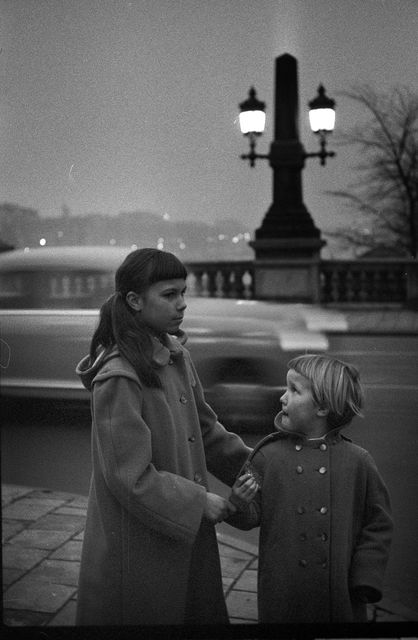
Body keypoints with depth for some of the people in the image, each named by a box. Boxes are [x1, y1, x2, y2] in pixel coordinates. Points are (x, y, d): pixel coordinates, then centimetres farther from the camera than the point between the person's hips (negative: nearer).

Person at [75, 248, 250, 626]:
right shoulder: (118, 378, -22)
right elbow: (131, 477, -22)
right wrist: (198, 502, -16)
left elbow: (205, 428, 12)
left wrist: (251, 464, 1)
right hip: (139, 543, -7)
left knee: (200, 610, 18)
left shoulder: (176, 357, 3)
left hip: (187, 531, 8)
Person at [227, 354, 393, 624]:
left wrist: (366, 579, -4)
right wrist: (241, 504, -20)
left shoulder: (357, 461, -5)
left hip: (340, 593, 0)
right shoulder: (268, 456, -2)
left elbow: (379, 525, 1)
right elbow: (252, 516, 1)